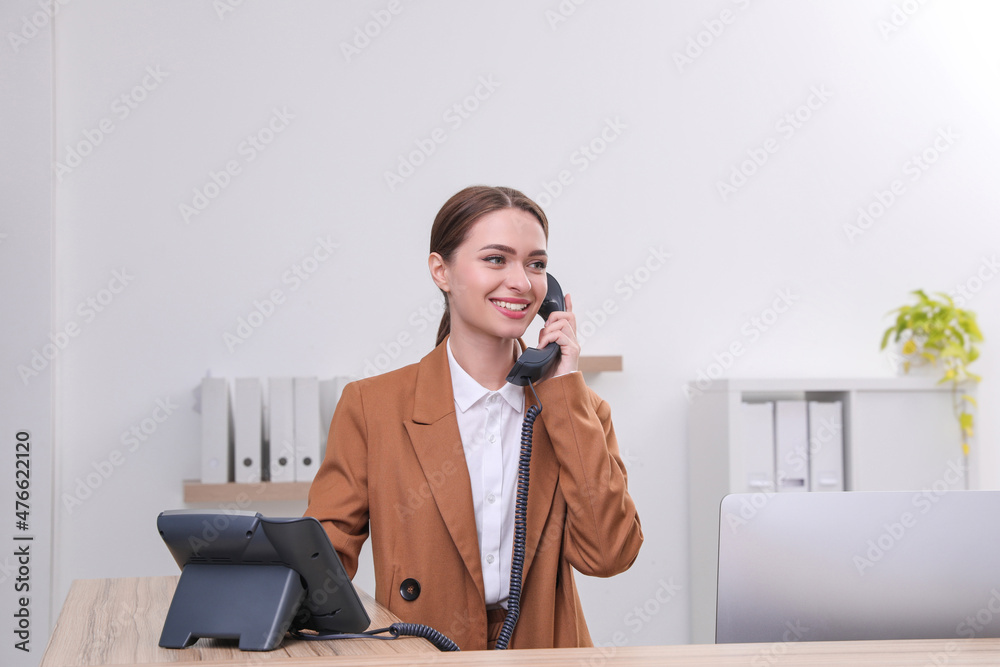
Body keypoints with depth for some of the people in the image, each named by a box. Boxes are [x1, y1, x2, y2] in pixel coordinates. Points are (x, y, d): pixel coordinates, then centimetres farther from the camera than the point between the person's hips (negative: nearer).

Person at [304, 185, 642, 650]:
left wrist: (563, 388, -2)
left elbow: (608, 554, -3)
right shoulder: (371, 407, 4)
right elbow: (323, 555, 3)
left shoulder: (579, 408, 10)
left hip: (544, 660, 1)